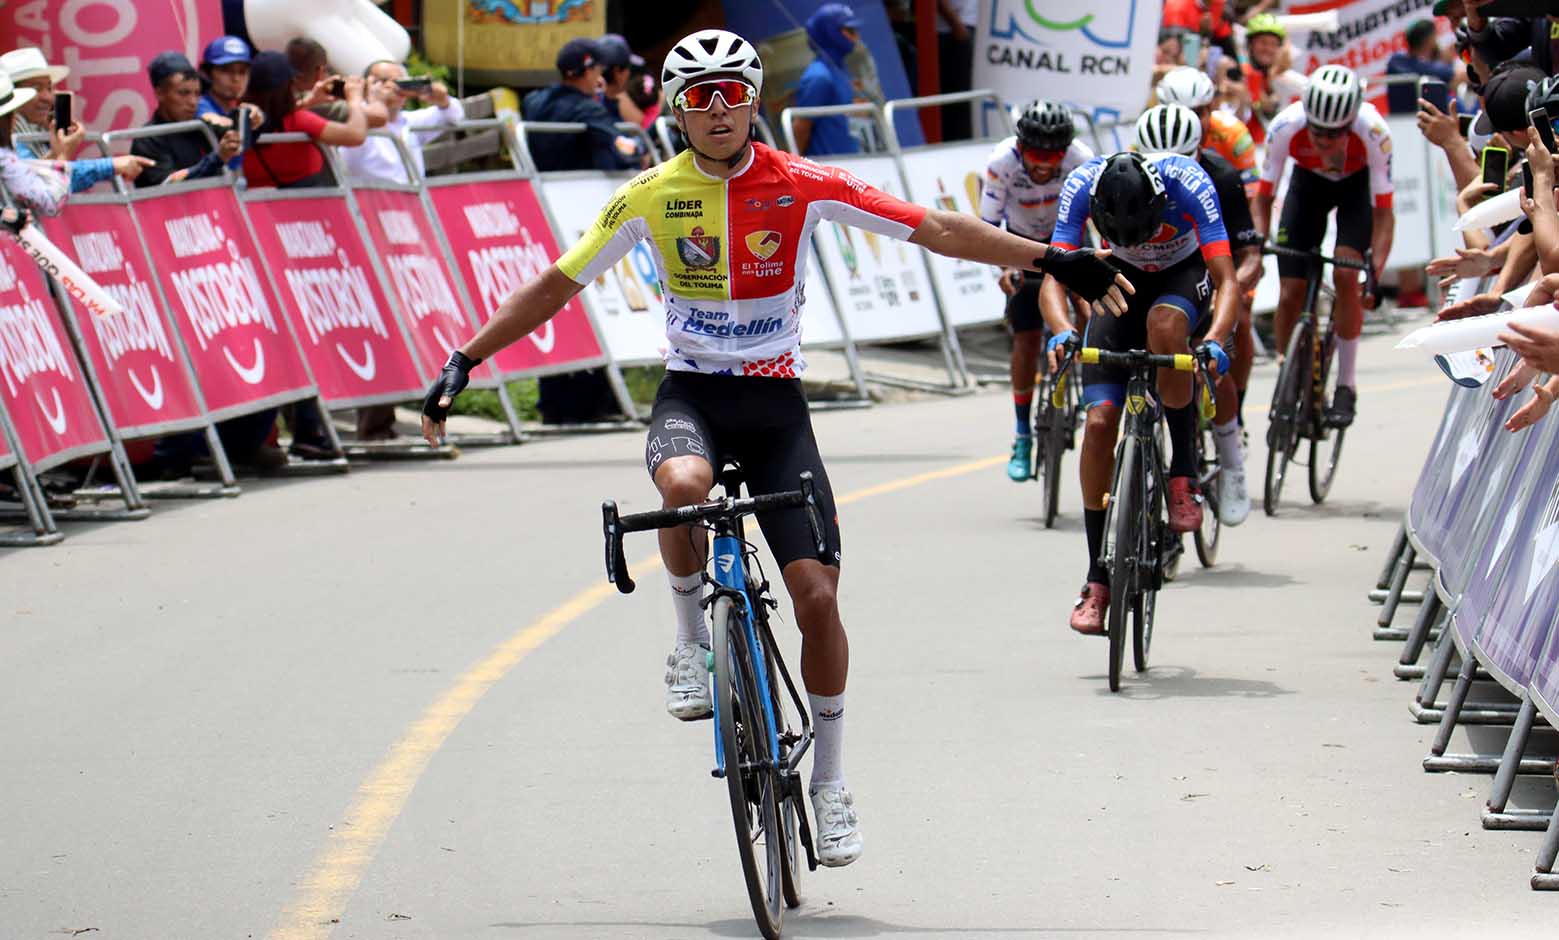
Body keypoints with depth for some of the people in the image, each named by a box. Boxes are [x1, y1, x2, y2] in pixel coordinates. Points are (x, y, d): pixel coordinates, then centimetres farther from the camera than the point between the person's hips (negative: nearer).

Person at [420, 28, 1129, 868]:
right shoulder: (651, 197, -2)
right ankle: (693, 642, -11)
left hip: (774, 402, 0)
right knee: (683, 484, -38)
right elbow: (555, 286, 4)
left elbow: (936, 230, -5)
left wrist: (1053, 261, -11)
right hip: (690, 394, 0)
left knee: (817, 595, -9)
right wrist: (464, 361, -2)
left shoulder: (802, 186, -5)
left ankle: (829, 780, 10)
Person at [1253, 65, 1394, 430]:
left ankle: (1346, 385, -10)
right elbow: (1263, 197, -21)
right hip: (1308, 182, 2)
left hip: (1358, 184, -2)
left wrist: (1376, 269, -42)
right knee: (1290, 294, -8)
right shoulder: (1286, 127, -33)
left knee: (1345, 274, -24)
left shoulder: (1373, 132, -37)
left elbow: (1383, 211, -30)